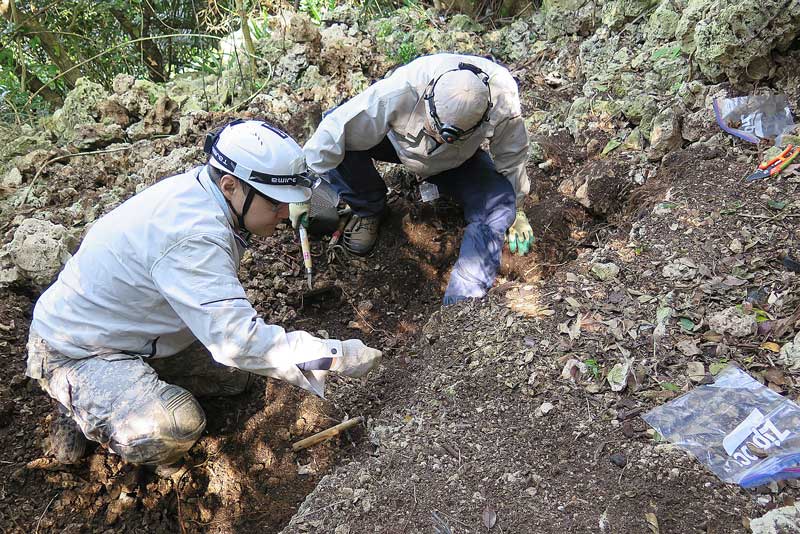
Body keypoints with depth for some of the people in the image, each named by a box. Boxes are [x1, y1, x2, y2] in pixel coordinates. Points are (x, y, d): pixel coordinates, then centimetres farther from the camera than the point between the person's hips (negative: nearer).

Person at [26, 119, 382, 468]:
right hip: (75, 352, -9)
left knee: (235, 375, 10)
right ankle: (80, 412, 0)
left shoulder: (198, 189, -6)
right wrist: (338, 356, -36)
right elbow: (239, 341, -39)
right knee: (174, 430, -30)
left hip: (132, 334, 9)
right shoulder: (193, 236, -35)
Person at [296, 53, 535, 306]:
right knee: (339, 135, -30)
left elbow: (512, 156, -12)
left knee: (500, 201, -28)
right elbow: (334, 130, -34)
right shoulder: (400, 90, -41)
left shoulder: (503, 104, -34)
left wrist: (517, 210, 0)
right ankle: (368, 209, -3)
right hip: (399, 142, 0)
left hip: (458, 161, 1)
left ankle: (461, 304, -25)